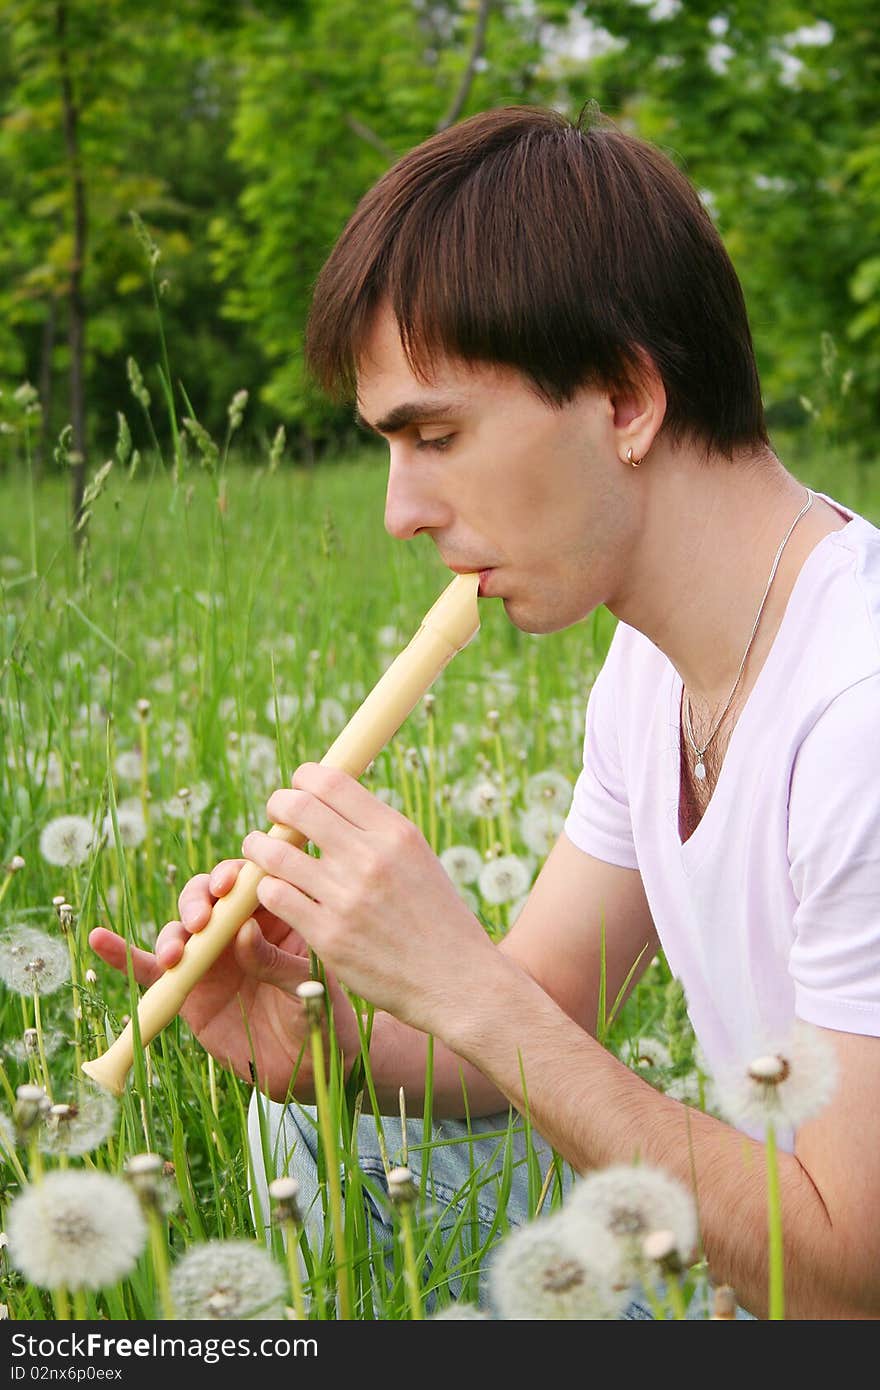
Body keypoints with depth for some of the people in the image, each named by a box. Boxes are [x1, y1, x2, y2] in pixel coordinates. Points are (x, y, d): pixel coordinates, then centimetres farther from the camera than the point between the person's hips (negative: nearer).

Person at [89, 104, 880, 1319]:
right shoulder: (653, 668, 1)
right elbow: (540, 1017, 7)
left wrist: (461, 987, -28)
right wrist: (316, 1046, -14)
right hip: (761, 1234, 8)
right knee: (312, 1133, 10)